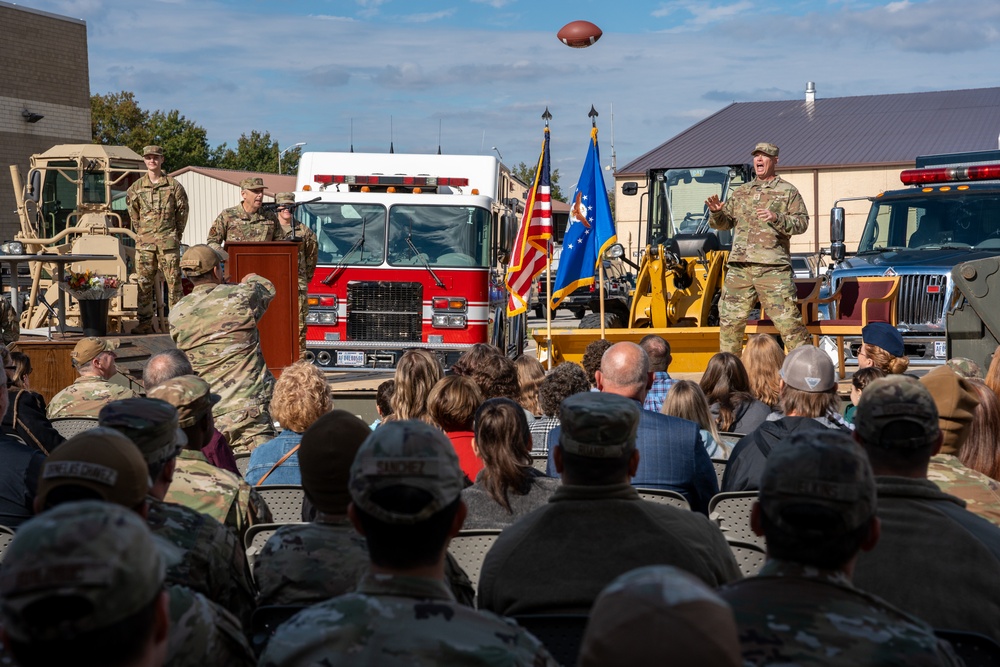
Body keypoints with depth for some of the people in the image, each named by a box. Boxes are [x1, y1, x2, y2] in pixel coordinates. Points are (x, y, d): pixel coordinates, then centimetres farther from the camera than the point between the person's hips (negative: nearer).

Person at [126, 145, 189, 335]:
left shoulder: (174, 185, 3)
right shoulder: (136, 188, 8)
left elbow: (182, 212, 8)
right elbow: (134, 215, 16)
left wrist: (175, 235, 8)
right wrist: (141, 234, 12)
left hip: (168, 242, -2)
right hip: (144, 243, 2)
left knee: (174, 282, -3)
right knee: (144, 283, 3)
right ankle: (145, 323, 8)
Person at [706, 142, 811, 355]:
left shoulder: (787, 191, 6)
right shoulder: (741, 193, 20)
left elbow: (802, 223, -2)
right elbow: (724, 223, 19)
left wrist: (777, 218, -18)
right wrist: (716, 212, -3)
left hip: (772, 267, -5)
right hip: (739, 266, 5)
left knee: (787, 318, -8)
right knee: (730, 318, 7)